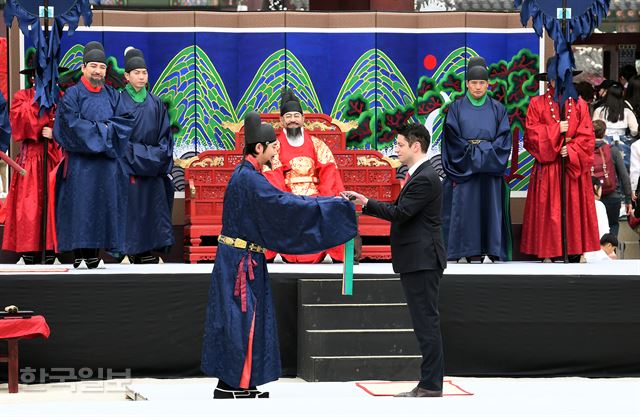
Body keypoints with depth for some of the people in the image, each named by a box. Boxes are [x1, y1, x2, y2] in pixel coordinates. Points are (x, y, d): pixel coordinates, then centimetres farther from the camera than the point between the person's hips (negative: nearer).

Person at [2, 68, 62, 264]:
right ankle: (28, 259, -5)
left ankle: (50, 258, -2)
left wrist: (54, 132, -10)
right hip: (30, 158, -1)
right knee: (28, 205, -6)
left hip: (55, 158, 1)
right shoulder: (22, 97, 10)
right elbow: (19, 120, -7)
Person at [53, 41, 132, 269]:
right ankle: (79, 254, -5)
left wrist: (105, 127, -9)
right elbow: (72, 124, -10)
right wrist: (101, 129, -7)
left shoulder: (112, 95, 14)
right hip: (79, 161, -4)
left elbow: (126, 122, 6)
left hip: (106, 160, 4)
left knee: (103, 204, 1)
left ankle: (94, 254, 4)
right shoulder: (72, 94, 1)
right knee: (79, 204, -7)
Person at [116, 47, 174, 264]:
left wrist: (160, 157, -3)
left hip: (153, 171, 4)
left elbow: (165, 135, 12)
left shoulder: (155, 103, 11)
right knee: (134, 211, -5)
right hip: (129, 168, -4)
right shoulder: (119, 102, -2)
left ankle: (151, 255, 2)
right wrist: (141, 158, -11)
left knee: (154, 211, 1)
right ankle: (136, 255, -1)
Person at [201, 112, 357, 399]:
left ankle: (239, 385, 16)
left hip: (241, 258, 10)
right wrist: (335, 204, -19)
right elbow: (285, 205, -23)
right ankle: (228, 387, -1)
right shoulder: (249, 179, -19)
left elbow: (278, 203, 16)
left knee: (243, 320, 12)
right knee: (239, 321, -5)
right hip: (241, 260, -10)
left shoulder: (246, 175, 12)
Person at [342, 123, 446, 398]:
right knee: (425, 323, 11)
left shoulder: (425, 179, -16)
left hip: (422, 260, -11)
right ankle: (430, 384, 15)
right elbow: (401, 211, 15)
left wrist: (365, 203, -12)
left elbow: (400, 213, -19)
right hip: (417, 261, 11)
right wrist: (364, 202, 9)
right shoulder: (421, 176, 16)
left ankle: (431, 385, -5)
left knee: (426, 322, -7)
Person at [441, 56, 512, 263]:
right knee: (463, 207, -5)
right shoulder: (456, 108, 5)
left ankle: (489, 250, -1)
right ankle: (463, 251, -4)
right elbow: (452, 138, -2)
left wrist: (485, 152, -11)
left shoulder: (497, 109, 9)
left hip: (489, 167, 1)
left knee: (490, 207, -2)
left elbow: (504, 138, 2)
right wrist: (472, 153, -10)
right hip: (463, 167, -1)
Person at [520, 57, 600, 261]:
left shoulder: (579, 104, 10)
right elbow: (531, 134, -2)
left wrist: (571, 149, -11)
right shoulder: (537, 104, 6)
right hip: (547, 168, -1)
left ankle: (575, 253, 0)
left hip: (574, 167, 1)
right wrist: (556, 130, -11)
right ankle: (548, 254, -3)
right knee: (548, 212, -4)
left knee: (574, 212, -1)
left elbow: (587, 136, 4)